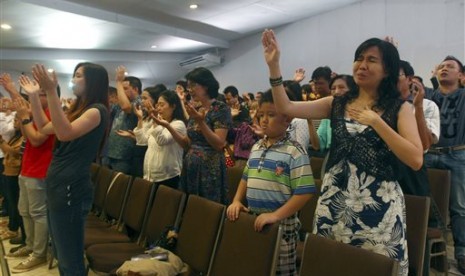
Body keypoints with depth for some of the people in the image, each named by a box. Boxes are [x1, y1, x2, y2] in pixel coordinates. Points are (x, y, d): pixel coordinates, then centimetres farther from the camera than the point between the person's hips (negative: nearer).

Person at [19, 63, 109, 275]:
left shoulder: (97, 110, -13)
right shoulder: (79, 109, 17)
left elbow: (65, 133, -29)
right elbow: (44, 127, 21)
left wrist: (51, 92, -32)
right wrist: (34, 96, 16)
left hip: (71, 189, -10)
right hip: (58, 185, 10)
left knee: (70, 259, -1)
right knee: (61, 253, 21)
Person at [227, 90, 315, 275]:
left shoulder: (295, 152, -14)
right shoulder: (256, 147, 7)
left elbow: (304, 192, -17)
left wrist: (276, 215, -22)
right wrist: (236, 201, 5)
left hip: (281, 223, -6)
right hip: (253, 220, 6)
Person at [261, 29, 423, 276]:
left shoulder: (399, 108, -1)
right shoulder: (337, 104, 6)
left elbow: (416, 160, -13)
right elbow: (286, 108, -2)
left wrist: (376, 121, -15)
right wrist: (274, 65, -10)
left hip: (379, 205, -2)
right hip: (334, 201, 3)